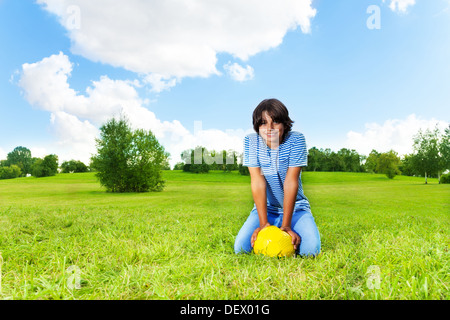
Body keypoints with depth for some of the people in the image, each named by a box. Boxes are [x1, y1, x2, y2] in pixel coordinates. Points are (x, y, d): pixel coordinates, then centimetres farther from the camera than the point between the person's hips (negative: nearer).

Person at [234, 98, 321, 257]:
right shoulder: (251, 141, -11)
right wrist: (263, 223, -22)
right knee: (241, 248, -15)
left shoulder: (296, 139, -15)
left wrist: (286, 225, -22)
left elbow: (291, 182, -20)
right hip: (265, 208, 1)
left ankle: (286, 237, 12)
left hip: (295, 208, -1)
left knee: (311, 249, -22)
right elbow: (258, 181, -17)